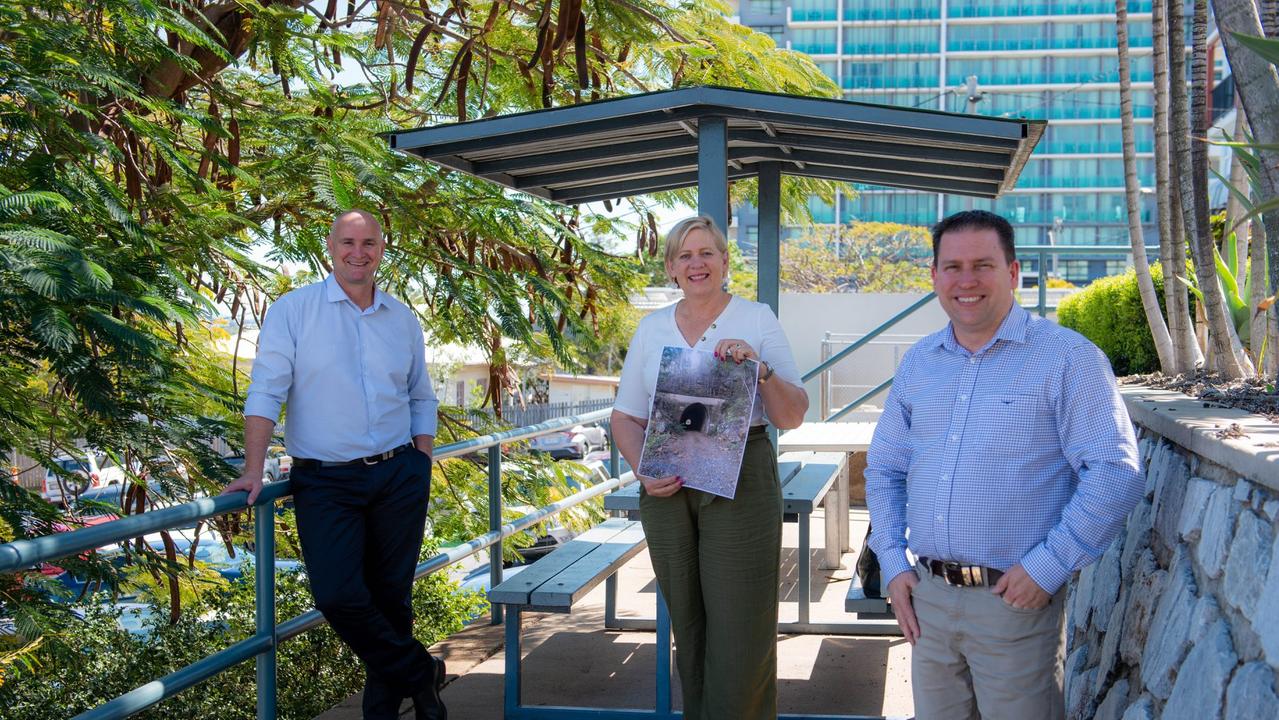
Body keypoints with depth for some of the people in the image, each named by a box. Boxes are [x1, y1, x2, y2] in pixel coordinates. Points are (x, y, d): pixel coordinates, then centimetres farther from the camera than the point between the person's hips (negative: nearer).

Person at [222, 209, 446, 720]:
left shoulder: (402, 318, 11)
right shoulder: (293, 310, -1)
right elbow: (266, 391, -6)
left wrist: (421, 464, 10)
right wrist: (253, 470, -14)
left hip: (398, 477, 3)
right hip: (325, 481, -3)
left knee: (390, 596, 8)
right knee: (337, 596, -12)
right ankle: (420, 675, 10)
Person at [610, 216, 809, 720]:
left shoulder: (757, 319, 1)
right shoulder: (651, 328, 9)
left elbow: (792, 417, -1)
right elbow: (626, 418, 10)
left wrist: (760, 370, -19)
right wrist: (644, 470, -8)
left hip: (741, 483, -3)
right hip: (668, 489, 3)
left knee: (741, 628, -3)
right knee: (688, 627, 11)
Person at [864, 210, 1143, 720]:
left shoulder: (1067, 358, -7)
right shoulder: (918, 363, 10)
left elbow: (1115, 473, -14)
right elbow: (884, 469, 16)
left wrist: (1047, 567, -16)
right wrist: (893, 563, 5)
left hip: (1016, 599, -5)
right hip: (926, 594, 5)